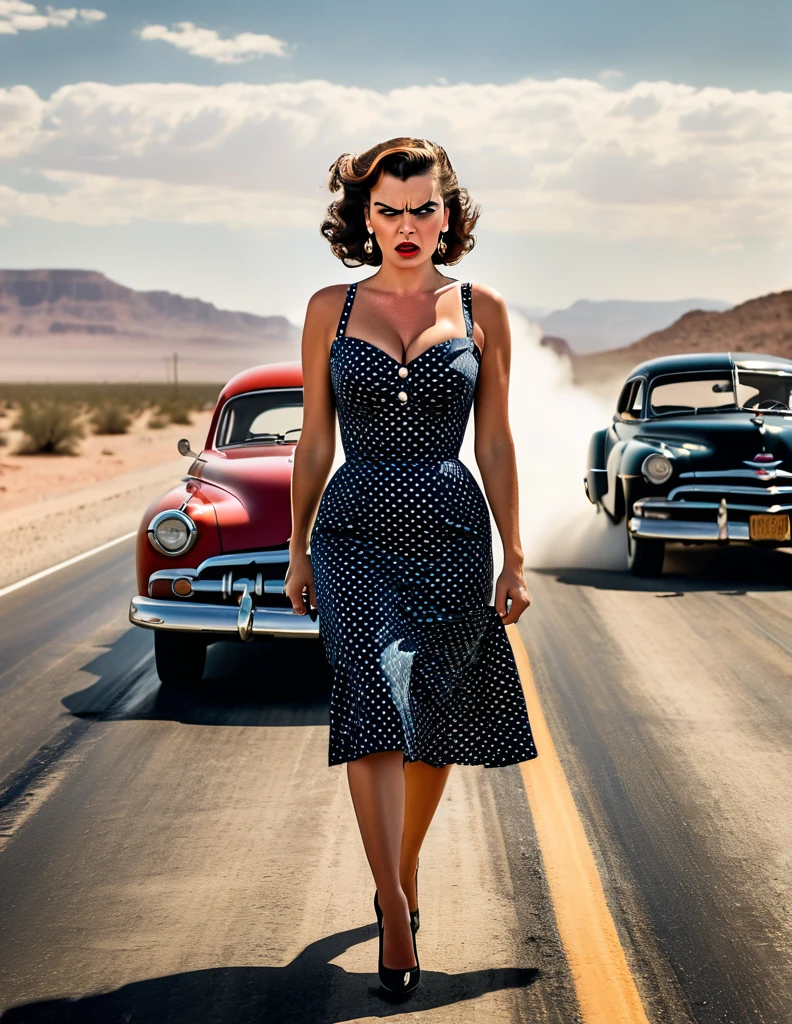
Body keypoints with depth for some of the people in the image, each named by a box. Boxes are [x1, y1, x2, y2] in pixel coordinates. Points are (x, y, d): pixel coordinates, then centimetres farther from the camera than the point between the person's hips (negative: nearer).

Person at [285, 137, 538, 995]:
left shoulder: (481, 311, 4)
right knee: (374, 706, -16)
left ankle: (404, 867, 34)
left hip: (451, 535, 1)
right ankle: (396, 919, -13)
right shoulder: (330, 309, 4)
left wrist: (514, 559, 3)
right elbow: (315, 442, 8)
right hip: (356, 534, -1)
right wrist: (297, 551, 8)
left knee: (434, 725, 9)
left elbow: (495, 443, 5)